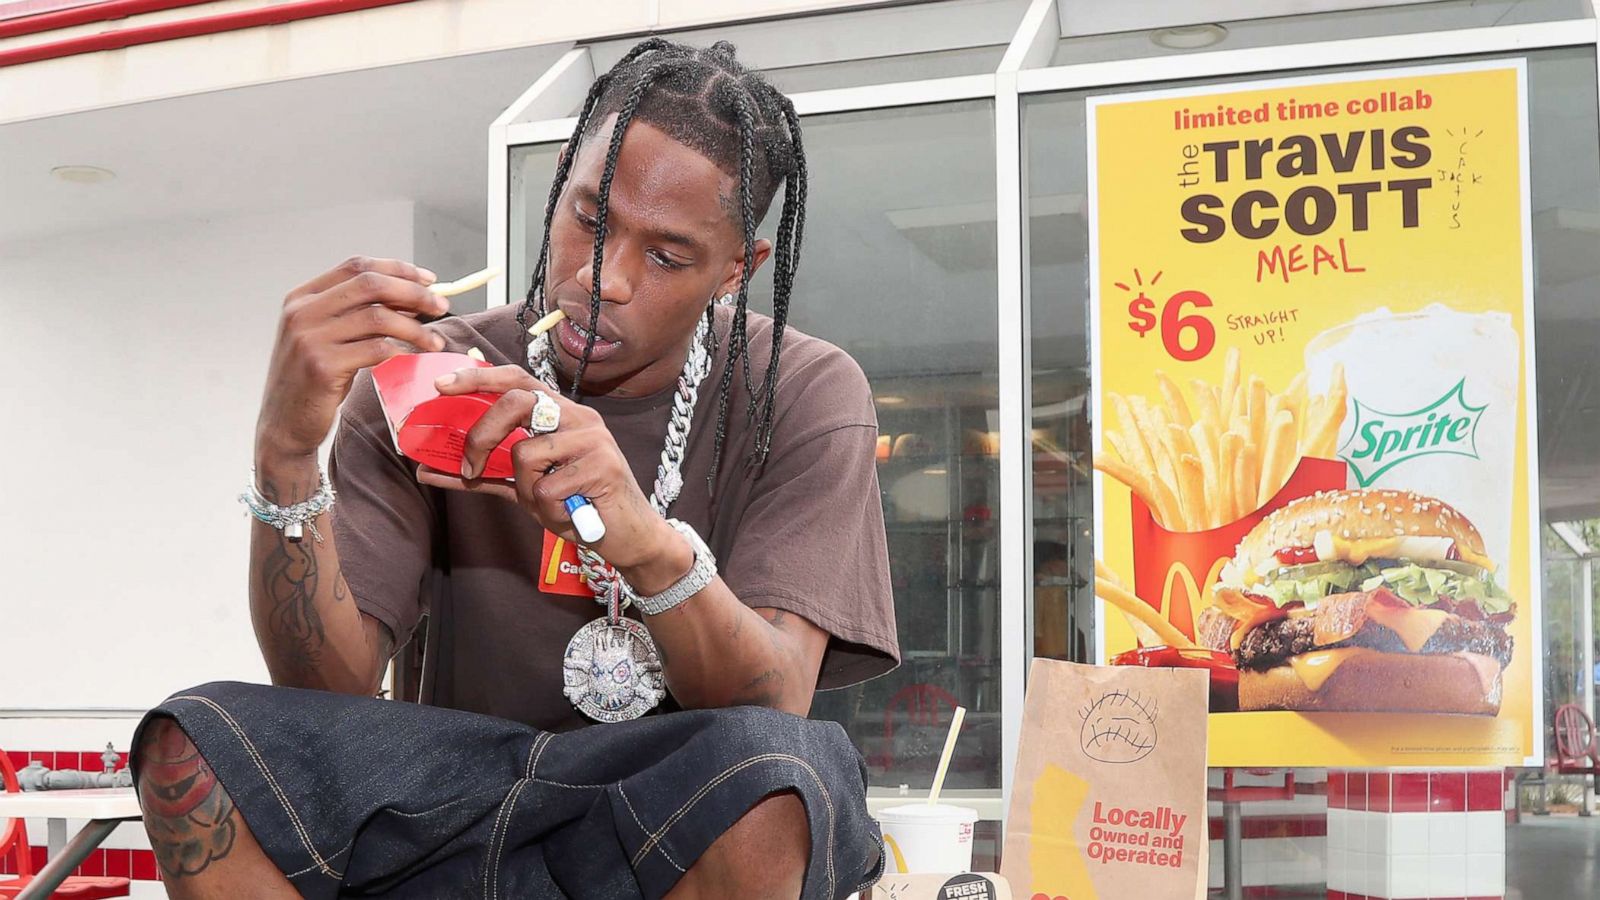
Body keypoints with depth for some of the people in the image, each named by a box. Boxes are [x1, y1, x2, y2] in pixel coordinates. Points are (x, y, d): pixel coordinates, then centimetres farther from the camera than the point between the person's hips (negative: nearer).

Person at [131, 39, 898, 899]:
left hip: (692, 821, -1)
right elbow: (331, 689, -11)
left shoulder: (806, 397, -5)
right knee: (193, 745, -22)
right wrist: (285, 454, -27)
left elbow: (772, 708, -18)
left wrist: (654, 546, -38)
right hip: (467, 787, 2)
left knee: (783, 769, -37)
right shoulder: (426, 382, -2)